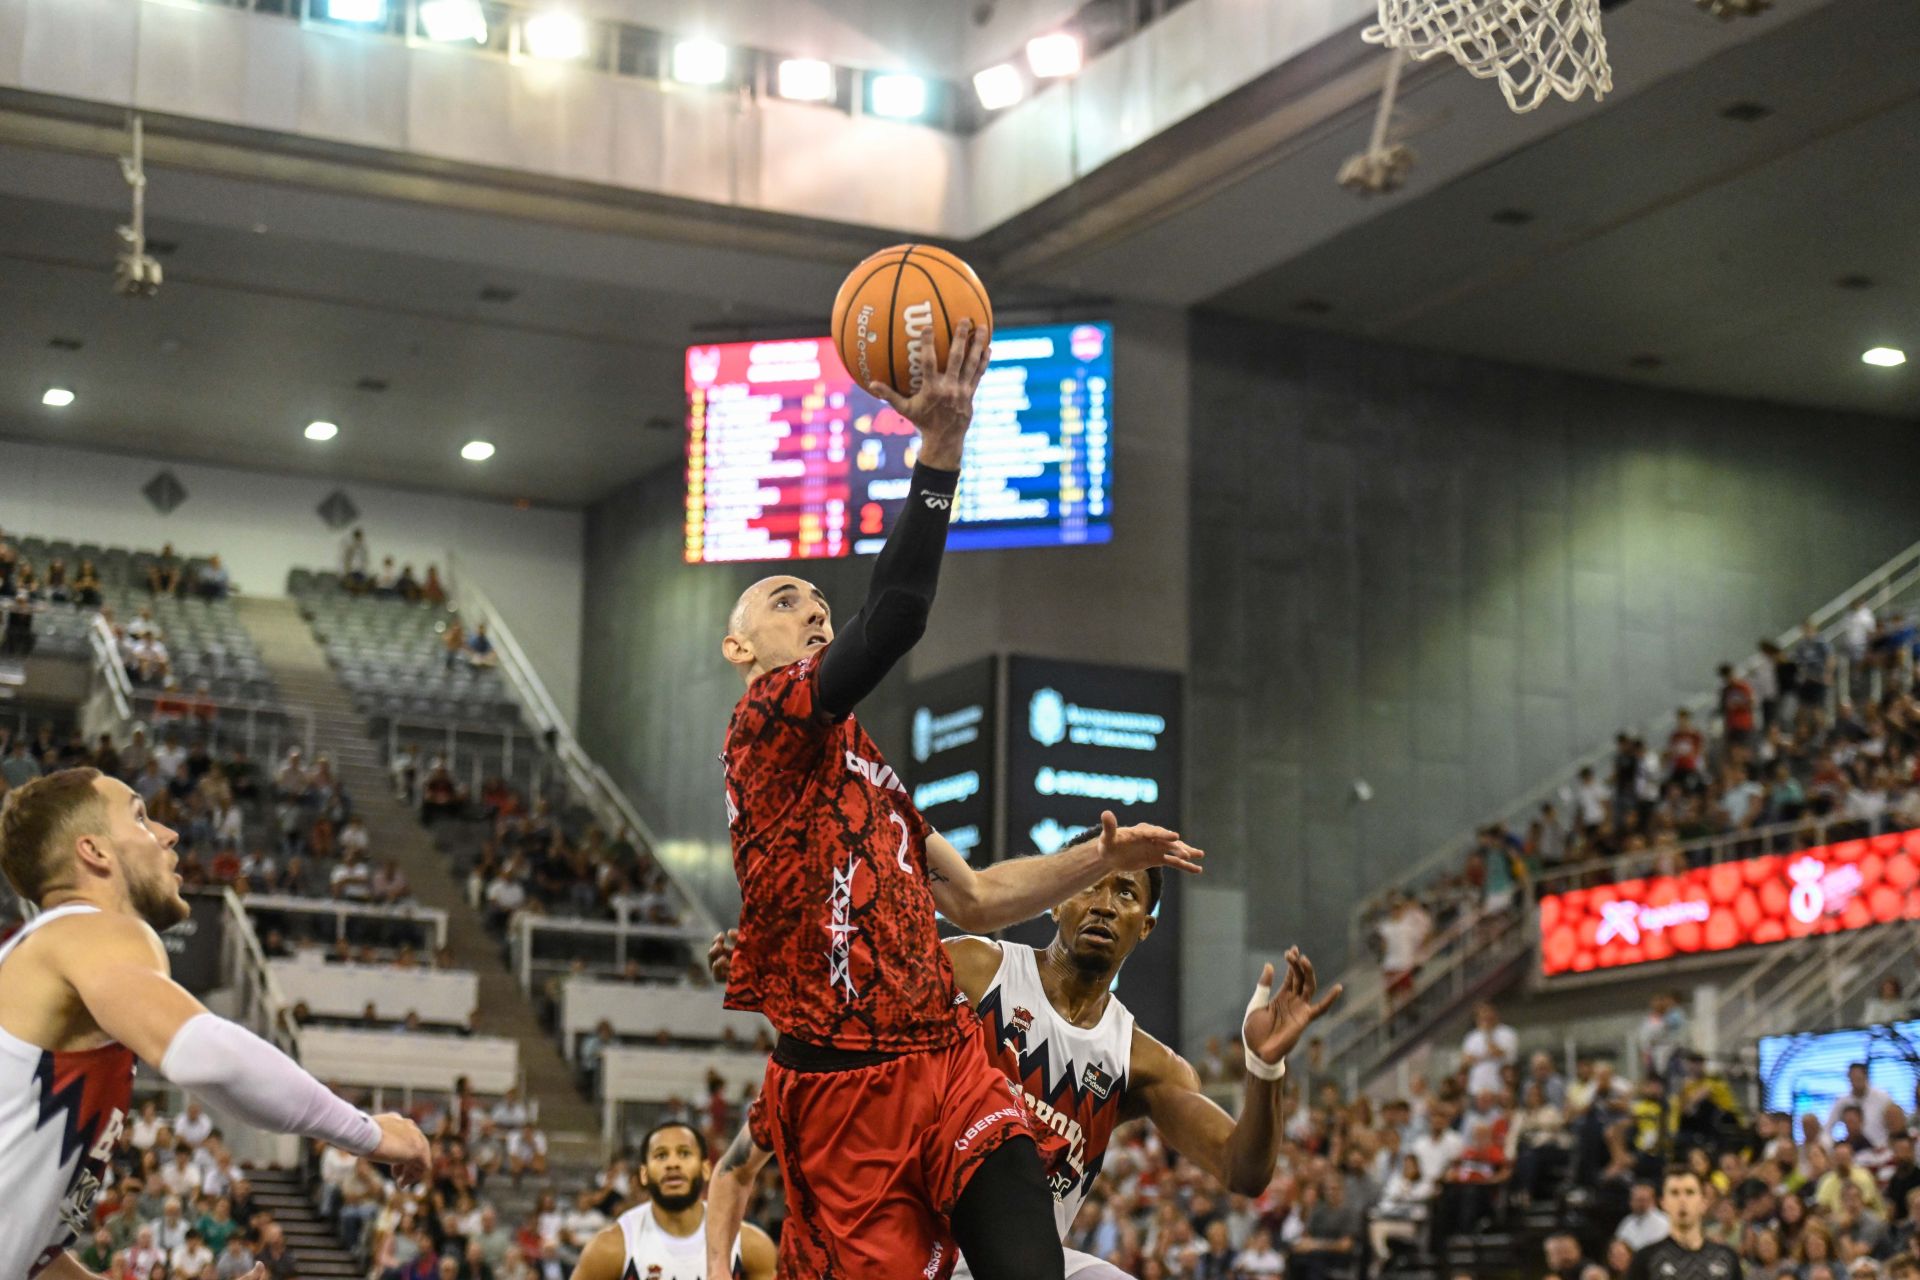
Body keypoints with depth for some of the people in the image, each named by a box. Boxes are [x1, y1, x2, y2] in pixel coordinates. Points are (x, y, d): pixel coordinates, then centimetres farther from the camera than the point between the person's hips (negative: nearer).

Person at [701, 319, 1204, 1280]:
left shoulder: (857, 764, 26)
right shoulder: (768, 722, -2)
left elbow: (975, 899, 31)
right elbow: (895, 616, -19)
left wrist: (1102, 859, 22)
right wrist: (941, 442, -23)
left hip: (947, 1065, 7)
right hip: (844, 1088, -7)